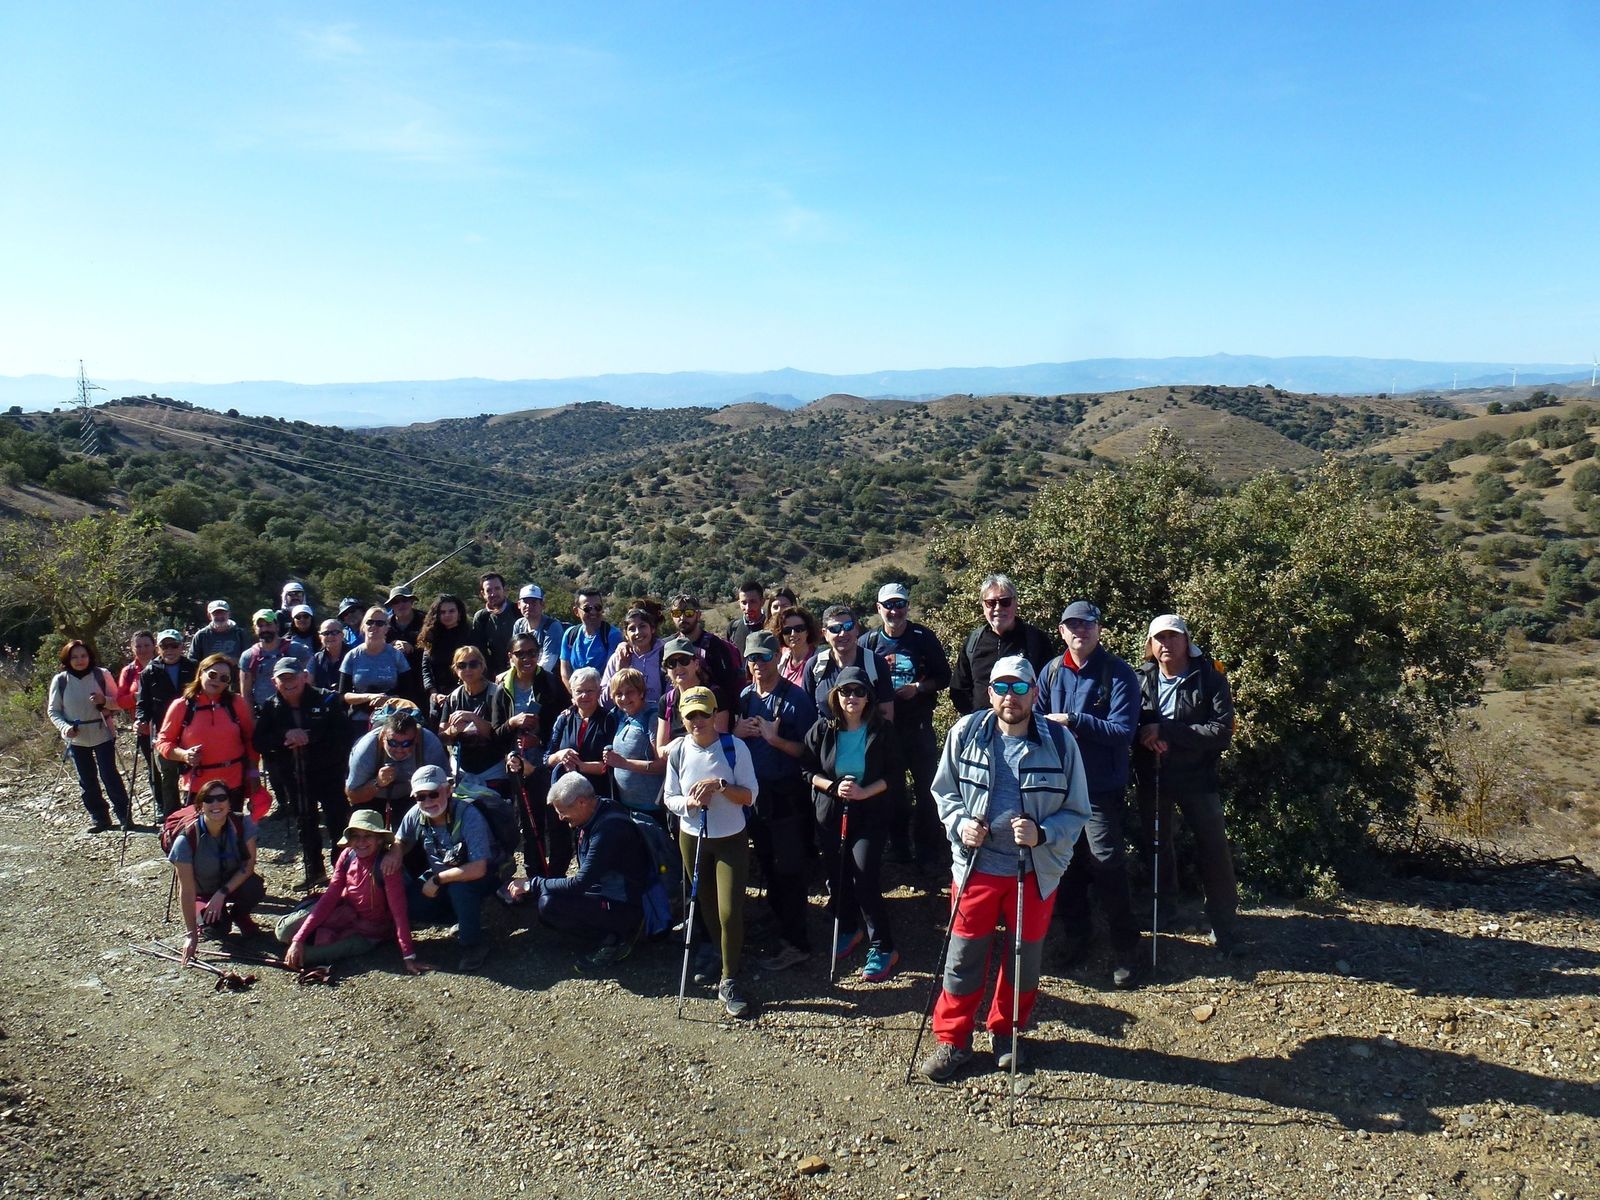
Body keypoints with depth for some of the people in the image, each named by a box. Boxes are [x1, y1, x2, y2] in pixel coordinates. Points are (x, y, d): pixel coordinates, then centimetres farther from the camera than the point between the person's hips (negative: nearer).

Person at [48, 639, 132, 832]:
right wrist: (64, 726, -14)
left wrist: (104, 700, -21)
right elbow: (53, 710, 4)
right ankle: (98, 817, 20)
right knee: (86, 780, 9)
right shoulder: (60, 680, -3)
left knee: (110, 775, -5)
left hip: (103, 734, -2)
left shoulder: (102, 674, -6)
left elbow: (118, 701, 0)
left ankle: (125, 815, 5)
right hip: (76, 738, 2)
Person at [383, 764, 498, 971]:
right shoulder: (416, 814, -14)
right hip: (440, 874, 6)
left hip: (477, 876, -6)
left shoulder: (468, 816, -32)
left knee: (458, 887, -37)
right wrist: (394, 853, -17)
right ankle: (466, 919, 7)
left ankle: (474, 945, -15)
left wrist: (437, 880, -30)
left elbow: (478, 869, -38)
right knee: (407, 903, -14)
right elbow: (400, 840, 8)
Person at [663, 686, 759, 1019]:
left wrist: (719, 785, -26)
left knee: (729, 912, -10)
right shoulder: (678, 751, -4)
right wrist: (690, 803, -19)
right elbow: (669, 798, 2)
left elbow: (750, 796, -11)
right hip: (692, 838, 3)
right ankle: (716, 954, 43)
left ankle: (728, 982, 5)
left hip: (731, 839, -3)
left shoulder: (734, 747, -12)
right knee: (706, 906, 17)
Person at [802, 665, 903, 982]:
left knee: (864, 877, -13)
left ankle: (883, 949, 0)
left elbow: (895, 775, -5)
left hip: (871, 815, -3)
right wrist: (835, 787, -14)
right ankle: (847, 930, 37)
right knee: (837, 876, 11)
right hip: (831, 814, 3)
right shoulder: (822, 729, -1)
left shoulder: (882, 731, -6)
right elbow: (808, 770, 3)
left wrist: (863, 792, -18)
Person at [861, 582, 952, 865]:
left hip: (919, 725, -2)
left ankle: (928, 848, 17)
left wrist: (918, 688, -17)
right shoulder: (869, 641, 0)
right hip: (883, 725, 2)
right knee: (891, 788, 13)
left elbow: (944, 677, -2)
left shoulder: (924, 637, -5)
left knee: (926, 785, 4)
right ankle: (899, 846, 27)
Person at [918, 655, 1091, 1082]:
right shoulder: (966, 733, -7)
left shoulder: (1060, 742, -10)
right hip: (976, 866, 0)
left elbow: (1077, 812, -3)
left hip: (1036, 871, 0)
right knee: (963, 957, 6)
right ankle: (953, 1040, 24)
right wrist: (960, 824, -12)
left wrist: (1041, 834, -21)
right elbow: (944, 791, 7)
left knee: (1025, 958, 15)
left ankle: (1006, 1034, 37)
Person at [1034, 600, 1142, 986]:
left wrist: (1072, 721, -22)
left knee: (1107, 868, -3)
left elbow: (1123, 731, -19)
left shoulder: (1119, 674, -11)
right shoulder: (1051, 671, 4)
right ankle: (1075, 938, 30)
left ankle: (1125, 952, 11)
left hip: (1102, 789, -5)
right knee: (1066, 865, 14)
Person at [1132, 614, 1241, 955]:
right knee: (1156, 848, 15)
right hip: (1151, 779, 3)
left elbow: (1222, 732, -19)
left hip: (1197, 778, -3)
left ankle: (1225, 929, 11)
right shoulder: (1141, 680, -1)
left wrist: (1165, 730, -24)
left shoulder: (1210, 680, -10)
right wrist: (1148, 739, -20)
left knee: (1214, 850, -2)